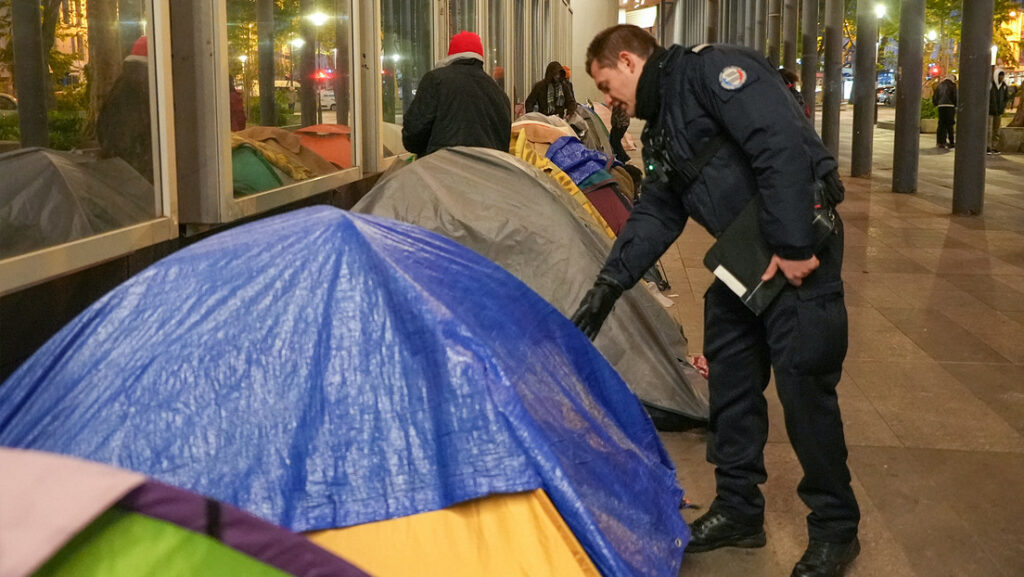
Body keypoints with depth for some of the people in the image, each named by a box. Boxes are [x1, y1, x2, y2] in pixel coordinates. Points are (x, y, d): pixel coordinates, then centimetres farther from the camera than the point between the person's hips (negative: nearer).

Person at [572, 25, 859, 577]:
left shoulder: (710, 70, -13)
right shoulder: (660, 130, 16)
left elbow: (782, 144, -23)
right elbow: (654, 217, 17)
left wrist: (792, 246, -24)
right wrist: (608, 283, 8)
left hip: (797, 248, -9)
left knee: (803, 383, -6)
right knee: (729, 378, 12)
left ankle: (835, 530, 9)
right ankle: (738, 510, 26)